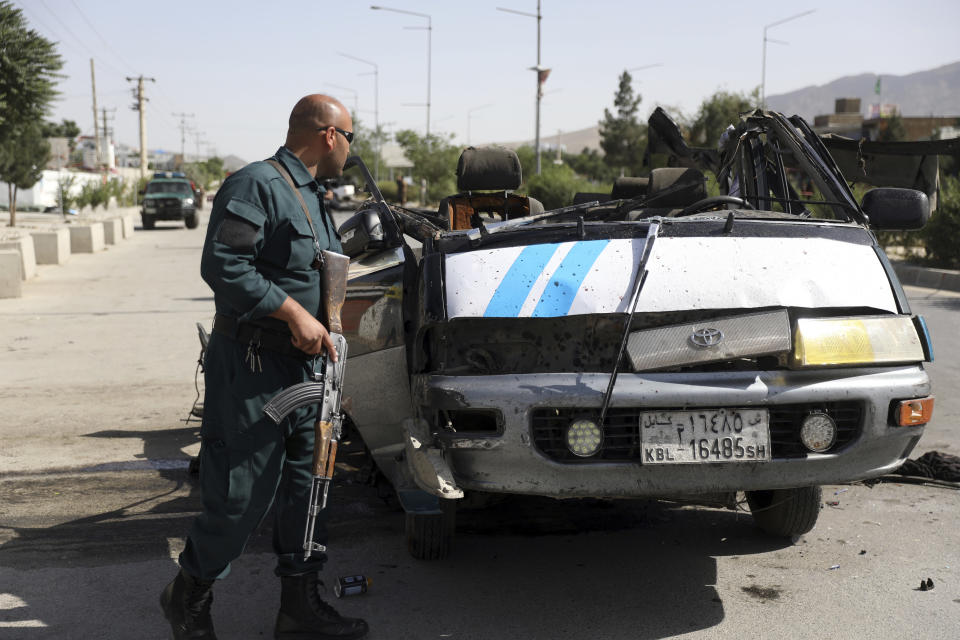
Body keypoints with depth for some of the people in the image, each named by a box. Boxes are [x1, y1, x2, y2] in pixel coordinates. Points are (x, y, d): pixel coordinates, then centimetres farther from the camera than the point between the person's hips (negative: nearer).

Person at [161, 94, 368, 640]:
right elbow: (222, 265, -23)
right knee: (244, 495, -3)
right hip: (252, 369, -9)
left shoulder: (312, 197, 19)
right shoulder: (258, 185, -13)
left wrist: (324, 329, 20)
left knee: (306, 485, 12)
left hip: (304, 366, 10)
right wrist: (294, 313, -23)